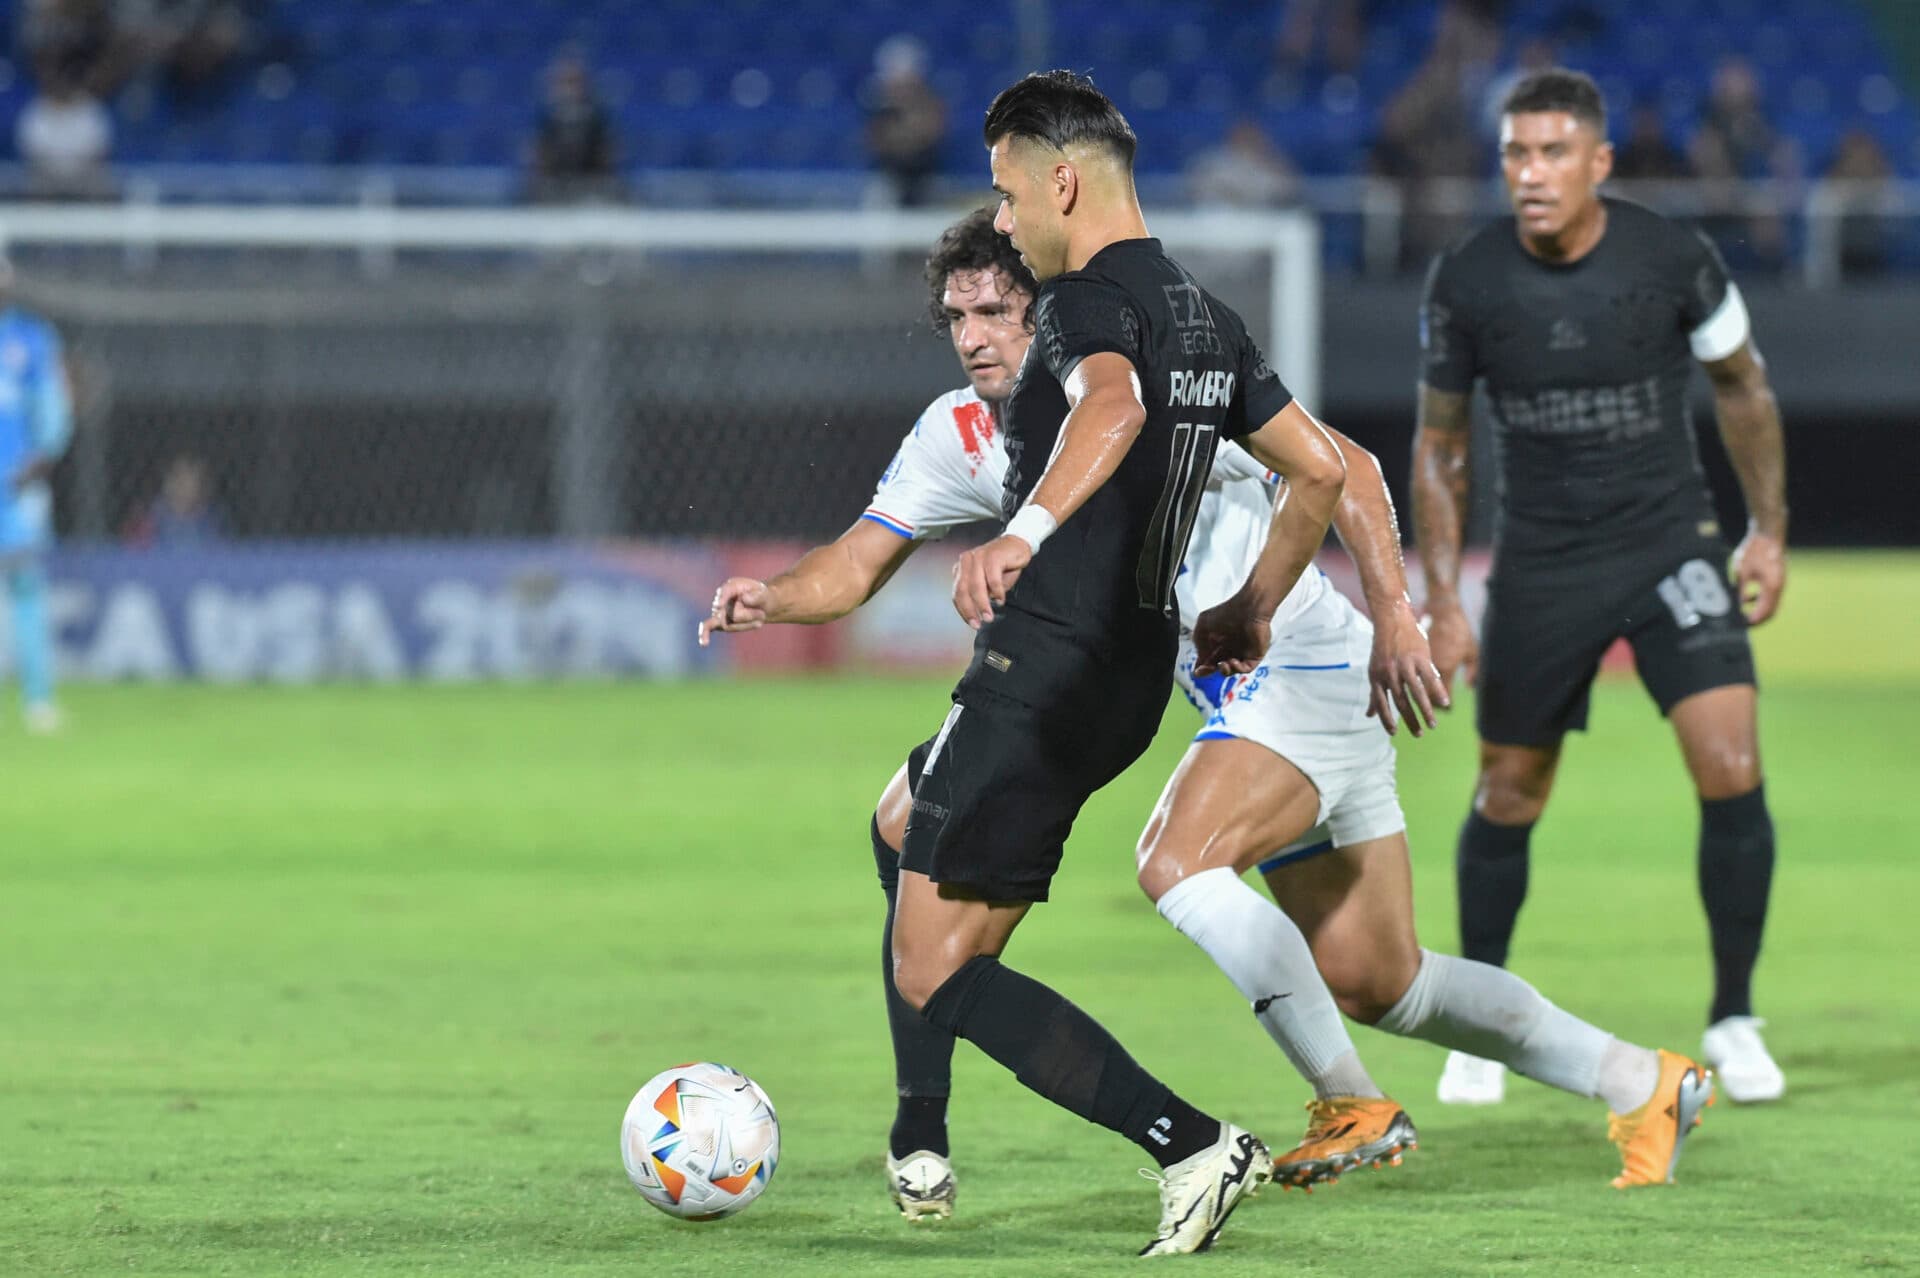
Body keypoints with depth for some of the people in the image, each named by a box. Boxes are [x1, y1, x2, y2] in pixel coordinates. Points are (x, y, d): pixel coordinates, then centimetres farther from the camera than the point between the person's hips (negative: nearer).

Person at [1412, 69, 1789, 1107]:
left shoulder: (1673, 260, -12)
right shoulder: (1464, 282, -10)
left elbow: (1742, 387, 6)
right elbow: (1438, 443, 2)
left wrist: (1769, 531, 5)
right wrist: (1443, 602, -1)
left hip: (1671, 544, -1)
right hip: (1540, 567, 1)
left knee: (1731, 767, -15)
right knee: (1508, 797, 6)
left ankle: (1732, 1023, 0)